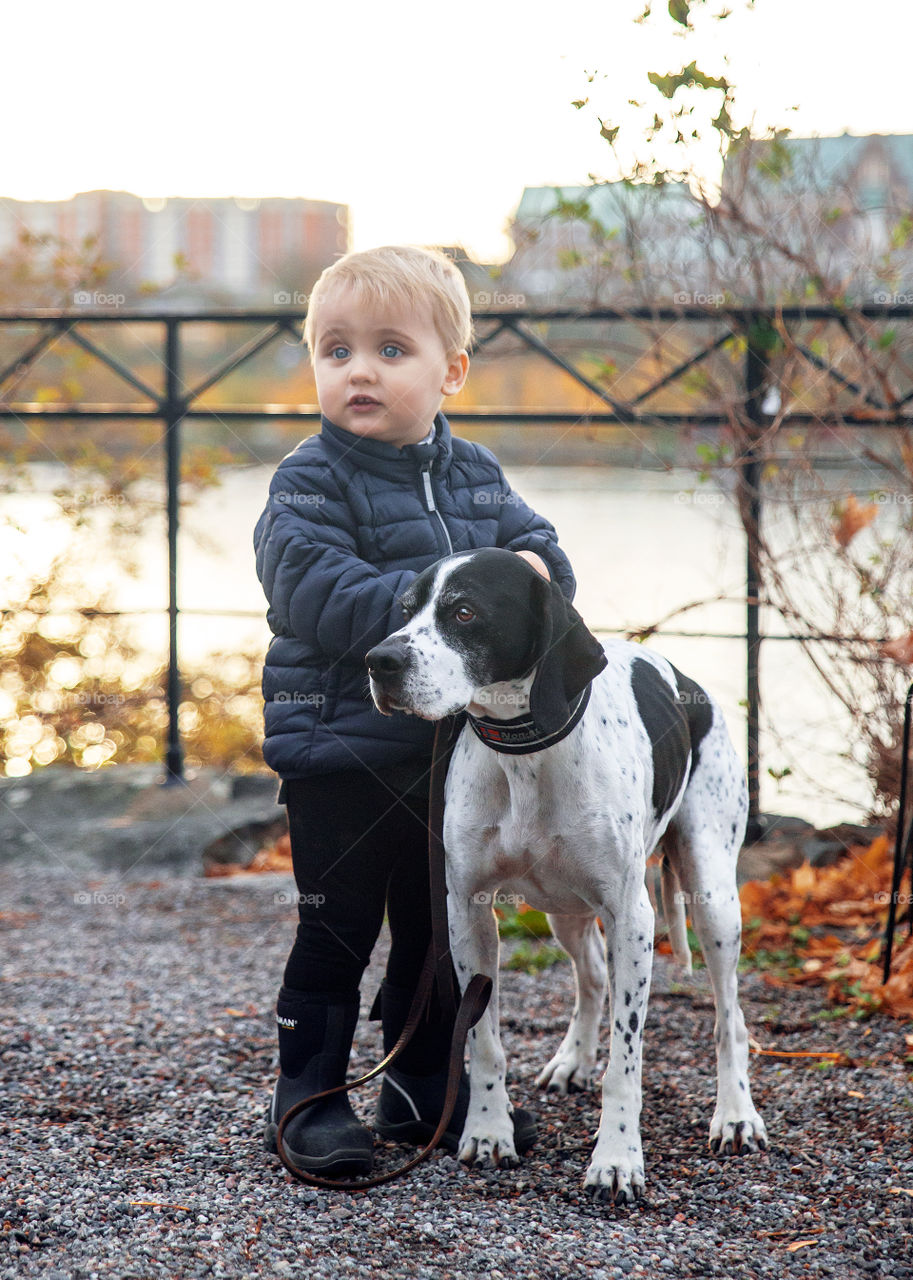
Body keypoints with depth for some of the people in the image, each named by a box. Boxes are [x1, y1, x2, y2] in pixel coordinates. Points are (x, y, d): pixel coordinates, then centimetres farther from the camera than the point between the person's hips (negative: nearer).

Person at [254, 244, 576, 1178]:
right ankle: (307, 1101, 12)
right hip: (341, 755, -6)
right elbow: (317, 595, -23)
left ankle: (425, 1091, 29)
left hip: (451, 753, 6)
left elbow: (539, 545, 12)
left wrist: (529, 569, -12)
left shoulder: (476, 474, 9)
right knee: (336, 935, 0)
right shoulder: (312, 481, -11)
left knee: (439, 930, 16)